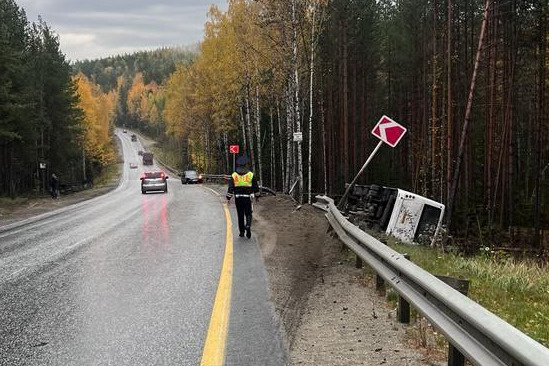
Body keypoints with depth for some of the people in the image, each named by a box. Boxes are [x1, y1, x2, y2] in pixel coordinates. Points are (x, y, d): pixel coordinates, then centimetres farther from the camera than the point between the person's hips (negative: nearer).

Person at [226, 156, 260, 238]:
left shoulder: (234, 175, 0)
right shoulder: (251, 175, -1)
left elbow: (230, 188, -3)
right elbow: (256, 187, 4)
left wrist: (228, 198, 0)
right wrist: (257, 196, 16)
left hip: (238, 198, 1)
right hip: (247, 198, -1)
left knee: (240, 215, 11)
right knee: (248, 214, 9)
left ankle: (241, 232, 15)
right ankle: (248, 225, -19)